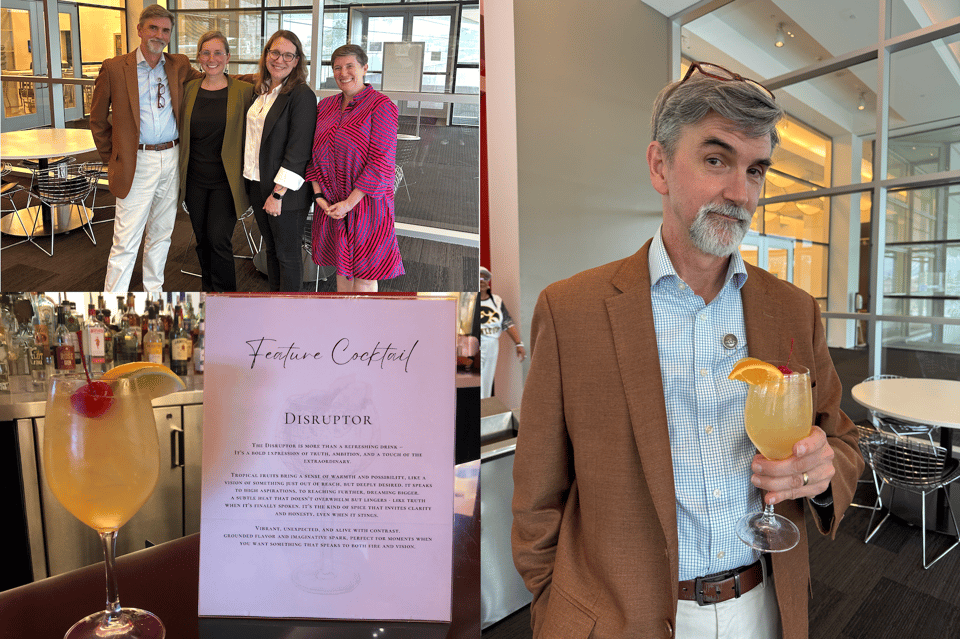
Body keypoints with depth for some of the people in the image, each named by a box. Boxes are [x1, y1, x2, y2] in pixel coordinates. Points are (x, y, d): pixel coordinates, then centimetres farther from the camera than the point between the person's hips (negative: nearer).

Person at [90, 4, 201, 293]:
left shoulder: (179, 66, 9)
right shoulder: (114, 68, -1)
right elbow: (98, 120, 5)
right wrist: (113, 159, 4)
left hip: (171, 160, 4)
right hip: (137, 163, -3)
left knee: (161, 235, 15)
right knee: (126, 242, -3)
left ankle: (153, 291, 30)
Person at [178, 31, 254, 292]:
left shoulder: (244, 91, -3)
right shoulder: (189, 89, 7)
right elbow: (182, 132, 15)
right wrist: (180, 173, 10)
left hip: (225, 180, -4)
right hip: (195, 178, 4)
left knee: (219, 239, -9)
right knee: (202, 239, 12)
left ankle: (225, 292, 9)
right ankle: (208, 287, 30)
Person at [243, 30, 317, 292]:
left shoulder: (302, 95, -13)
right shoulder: (260, 90, 11)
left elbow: (298, 151, -18)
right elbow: (254, 136, 19)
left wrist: (278, 194, -20)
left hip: (286, 192, -8)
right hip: (257, 184, 8)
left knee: (287, 254, 4)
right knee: (270, 248, 18)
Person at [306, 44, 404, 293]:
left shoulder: (381, 105, -9)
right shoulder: (325, 106, 11)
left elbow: (380, 162, -16)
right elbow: (314, 154, 12)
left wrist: (349, 202, -17)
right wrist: (318, 194, -3)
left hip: (365, 202, -5)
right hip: (330, 204, 6)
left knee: (364, 274, 3)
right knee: (341, 266, 15)